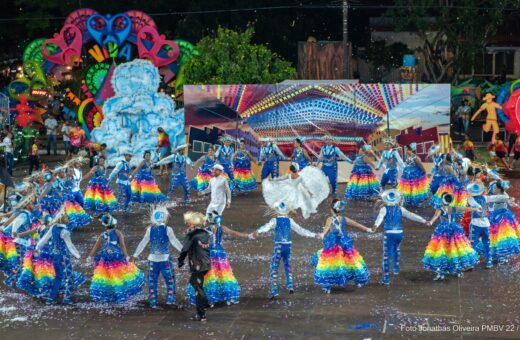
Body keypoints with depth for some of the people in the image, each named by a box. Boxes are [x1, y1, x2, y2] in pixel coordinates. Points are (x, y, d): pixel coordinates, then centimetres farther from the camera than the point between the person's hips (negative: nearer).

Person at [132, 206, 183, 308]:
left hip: (153, 259, 2)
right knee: (170, 280, 14)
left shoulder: (150, 229, -4)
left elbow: (143, 243, 2)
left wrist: (135, 255, 11)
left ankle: (153, 302, 10)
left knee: (152, 281, 10)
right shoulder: (168, 229, -11)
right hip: (165, 259, -2)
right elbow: (175, 242, -6)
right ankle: (170, 299, 11)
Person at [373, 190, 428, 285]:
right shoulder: (400, 209, 6)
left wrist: (376, 225, -42)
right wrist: (423, 221, 3)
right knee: (396, 249, 33)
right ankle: (396, 268, 48)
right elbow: (411, 215, 2)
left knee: (386, 255, -3)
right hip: (399, 233, 4)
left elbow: (380, 216, -23)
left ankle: (386, 278, -6)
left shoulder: (384, 209, -4)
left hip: (389, 233, -4)